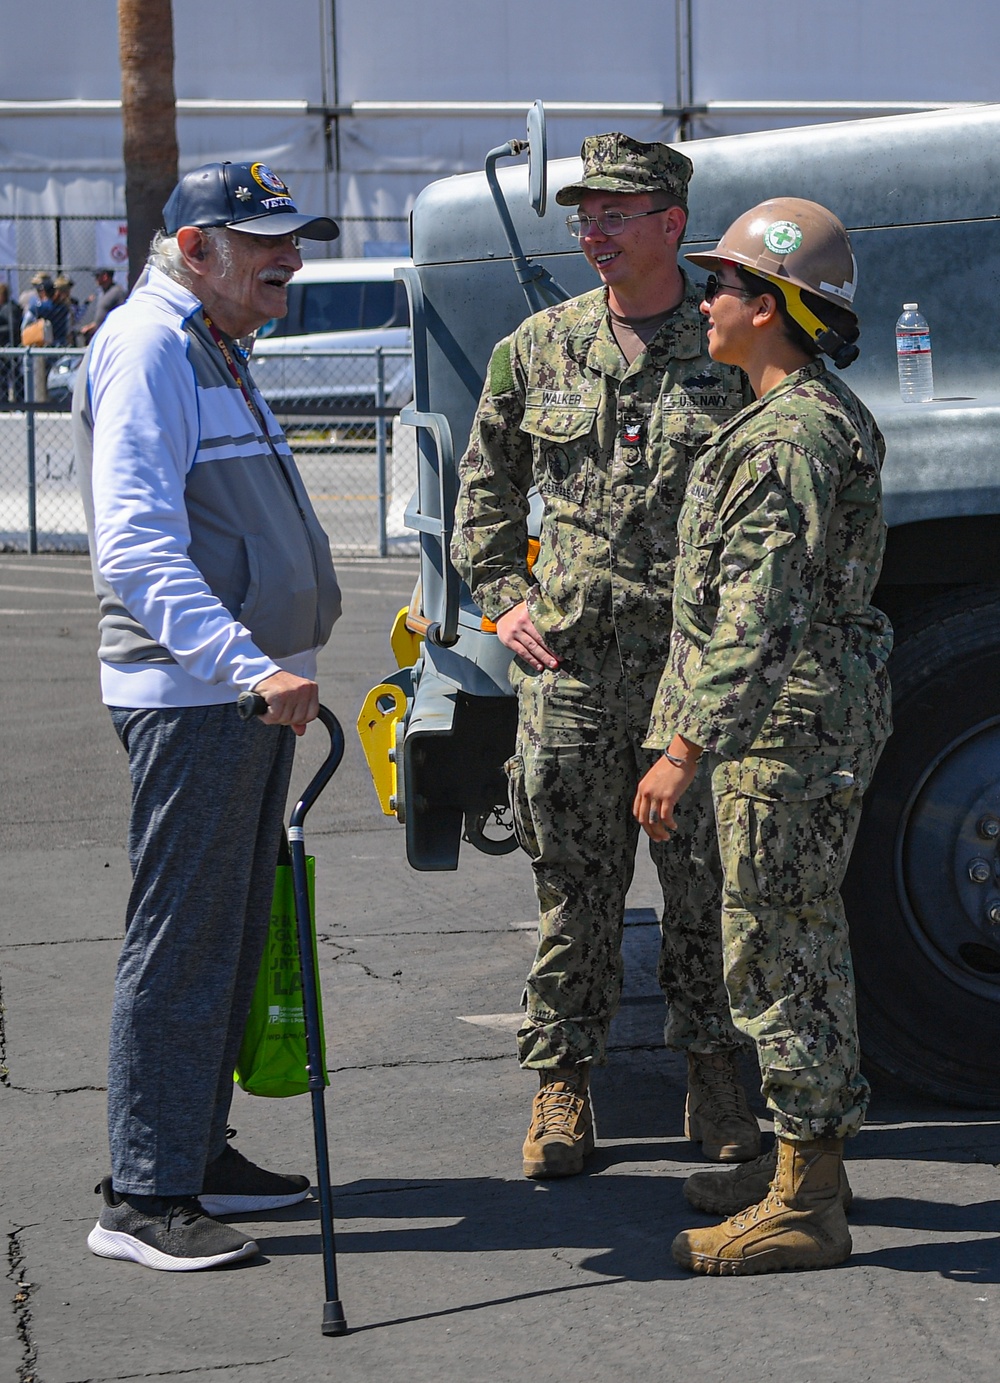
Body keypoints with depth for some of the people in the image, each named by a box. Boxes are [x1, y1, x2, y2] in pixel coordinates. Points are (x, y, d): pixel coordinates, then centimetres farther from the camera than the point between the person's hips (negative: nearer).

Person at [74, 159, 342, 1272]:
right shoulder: (146, 349, -13)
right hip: (189, 694, -10)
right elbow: (134, 548, -24)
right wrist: (248, 663, -33)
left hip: (250, 692, 10)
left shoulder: (213, 355, 20)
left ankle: (197, 1151, 25)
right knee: (180, 943, -9)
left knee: (231, 936, 15)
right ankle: (142, 1198, -5)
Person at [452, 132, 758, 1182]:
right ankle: (561, 1084, 14)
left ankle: (711, 1069, 21)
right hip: (570, 662, 1)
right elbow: (487, 485, 18)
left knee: (708, 880, 5)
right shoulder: (538, 349, 8)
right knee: (575, 887, 5)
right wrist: (502, 599, 7)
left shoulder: (731, 354, 1)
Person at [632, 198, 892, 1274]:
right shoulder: (815, 417, 15)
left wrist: (686, 749, -26)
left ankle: (801, 1209, 0)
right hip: (806, 723, 11)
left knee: (777, 952, -6)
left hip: (786, 729, -11)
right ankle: (807, 1162, 28)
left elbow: (757, 623, -26)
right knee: (803, 944, 17)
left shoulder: (790, 438, -20)